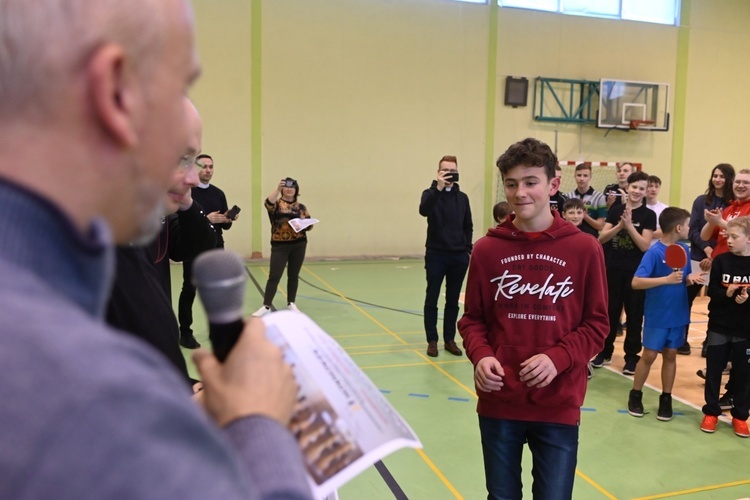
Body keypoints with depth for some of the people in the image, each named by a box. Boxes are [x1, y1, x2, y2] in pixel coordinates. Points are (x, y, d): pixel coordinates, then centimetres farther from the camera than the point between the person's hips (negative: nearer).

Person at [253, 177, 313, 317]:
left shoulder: (301, 207, 9)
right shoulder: (276, 203, 1)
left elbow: (309, 225, 9)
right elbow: (268, 203, -23)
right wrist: (278, 188, -33)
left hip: (299, 245, 3)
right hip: (280, 245, -3)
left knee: (293, 275, 10)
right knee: (274, 276, -5)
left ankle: (291, 303, 21)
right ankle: (266, 306, 0)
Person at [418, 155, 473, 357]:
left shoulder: (462, 197, 9)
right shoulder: (431, 193, -2)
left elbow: (468, 226, 14)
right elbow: (423, 210, -24)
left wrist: (468, 250, 6)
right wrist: (438, 188, -32)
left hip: (458, 256, 3)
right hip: (436, 255, -3)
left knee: (453, 300, 10)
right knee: (432, 299, 3)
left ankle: (449, 339, 20)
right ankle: (432, 340, 12)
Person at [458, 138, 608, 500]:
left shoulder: (584, 248, -5)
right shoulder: (487, 249, -2)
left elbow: (596, 324, -2)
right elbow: (472, 318, 5)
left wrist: (558, 358, -18)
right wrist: (480, 355, -15)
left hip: (558, 406, -1)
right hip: (499, 403, 2)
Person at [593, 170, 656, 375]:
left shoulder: (649, 215, -2)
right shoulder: (615, 210, 5)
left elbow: (645, 245, -11)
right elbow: (601, 238, -1)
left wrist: (629, 225, -19)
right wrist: (619, 226, -16)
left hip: (636, 272, -2)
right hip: (613, 269, 2)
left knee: (634, 315, 5)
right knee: (610, 312, 10)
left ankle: (632, 356, 16)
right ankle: (605, 352, 23)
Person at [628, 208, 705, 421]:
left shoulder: (684, 249, 4)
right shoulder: (654, 252, -17)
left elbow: (683, 279, 14)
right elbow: (636, 282, -25)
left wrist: (690, 278, -9)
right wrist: (667, 279, -31)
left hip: (678, 314, 6)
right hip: (657, 315, -5)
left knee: (670, 355, 12)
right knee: (649, 355, 3)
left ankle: (666, 399, 23)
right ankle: (635, 395, 20)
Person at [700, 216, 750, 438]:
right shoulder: (721, 260, -4)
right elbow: (712, 291, -5)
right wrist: (727, 294, -23)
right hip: (719, 325, 1)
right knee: (713, 370, 8)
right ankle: (711, 412, 22)